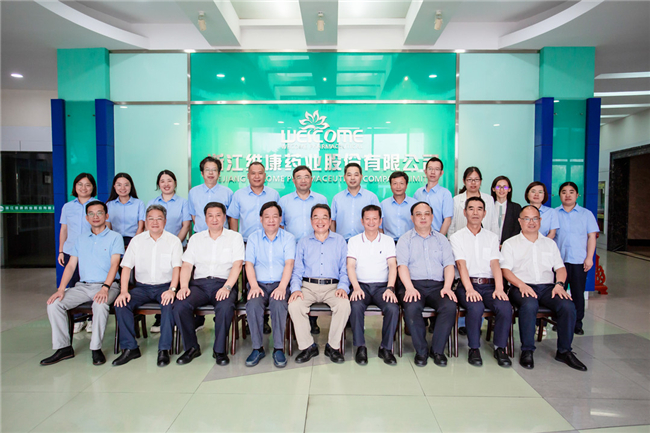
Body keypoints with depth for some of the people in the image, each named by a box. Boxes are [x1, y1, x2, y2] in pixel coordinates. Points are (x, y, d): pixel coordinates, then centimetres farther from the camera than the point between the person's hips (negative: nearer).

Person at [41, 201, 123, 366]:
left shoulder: (115, 237, 2)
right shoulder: (81, 238, 17)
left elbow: (114, 264, -9)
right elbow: (71, 265, 13)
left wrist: (105, 288, -23)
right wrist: (61, 289, -1)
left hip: (106, 285, -5)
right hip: (83, 286, 5)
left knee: (100, 304, -35)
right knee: (54, 304, -15)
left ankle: (96, 348, -18)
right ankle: (63, 348, -3)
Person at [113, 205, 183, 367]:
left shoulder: (173, 241, 2)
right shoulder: (136, 241, 9)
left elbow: (177, 267, -8)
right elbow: (126, 267, 2)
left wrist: (172, 289, -23)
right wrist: (124, 291, -12)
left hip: (164, 286, -3)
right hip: (142, 287, 3)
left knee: (169, 304, -33)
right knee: (121, 304, -22)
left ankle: (164, 349, -23)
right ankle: (129, 348, -11)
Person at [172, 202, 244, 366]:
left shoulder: (235, 237, 10)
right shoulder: (196, 238, 20)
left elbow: (237, 265, -2)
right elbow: (186, 265, 11)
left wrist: (226, 287, -17)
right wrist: (184, 286, -7)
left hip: (224, 283, -3)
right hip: (199, 283, 3)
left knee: (225, 307, -34)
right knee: (179, 305, -26)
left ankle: (219, 349, -12)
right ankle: (191, 347, -5)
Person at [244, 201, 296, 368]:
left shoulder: (288, 238, 10)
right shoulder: (253, 238, 15)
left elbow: (289, 264, -4)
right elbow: (249, 263, 5)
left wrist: (282, 287, -19)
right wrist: (254, 285, -13)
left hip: (280, 284, -1)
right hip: (259, 284, 1)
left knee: (278, 304, -32)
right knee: (253, 305, -29)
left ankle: (278, 349, -19)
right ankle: (257, 348, -14)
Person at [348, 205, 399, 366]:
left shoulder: (388, 240, 11)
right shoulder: (354, 241, 10)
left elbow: (392, 266, 1)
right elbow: (350, 266, 0)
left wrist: (390, 288, -15)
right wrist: (356, 287, -17)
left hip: (382, 286, 1)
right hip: (361, 285, 0)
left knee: (393, 308, -28)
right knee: (356, 306, -31)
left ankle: (386, 348, -8)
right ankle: (360, 347, -14)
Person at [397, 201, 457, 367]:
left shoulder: (441, 239, 20)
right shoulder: (405, 239, 12)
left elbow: (449, 265, 9)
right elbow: (402, 265, -1)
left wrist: (447, 287, -8)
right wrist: (409, 288, -17)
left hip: (437, 285, 2)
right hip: (414, 284, -2)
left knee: (450, 306, -28)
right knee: (412, 307, -32)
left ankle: (437, 350, -9)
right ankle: (420, 351, -10)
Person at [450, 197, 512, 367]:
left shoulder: (492, 237, 18)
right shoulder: (456, 237, 8)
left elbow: (495, 264, 5)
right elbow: (461, 264, -5)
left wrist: (499, 288, -13)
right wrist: (469, 289, -20)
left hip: (489, 285, 3)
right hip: (467, 285, -2)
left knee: (505, 307, -27)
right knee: (476, 307, -32)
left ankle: (500, 348, -5)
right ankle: (474, 349, -11)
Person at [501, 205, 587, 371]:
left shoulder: (550, 243, 23)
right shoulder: (510, 244, 11)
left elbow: (560, 267, 16)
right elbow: (505, 270, 0)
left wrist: (559, 284, -4)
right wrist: (522, 285, -17)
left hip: (547, 287, 4)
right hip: (522, 287, -3)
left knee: (568, 306, -26)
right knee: (529, 305, -36)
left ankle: (564, 351, -7)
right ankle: (527, 351, -20)